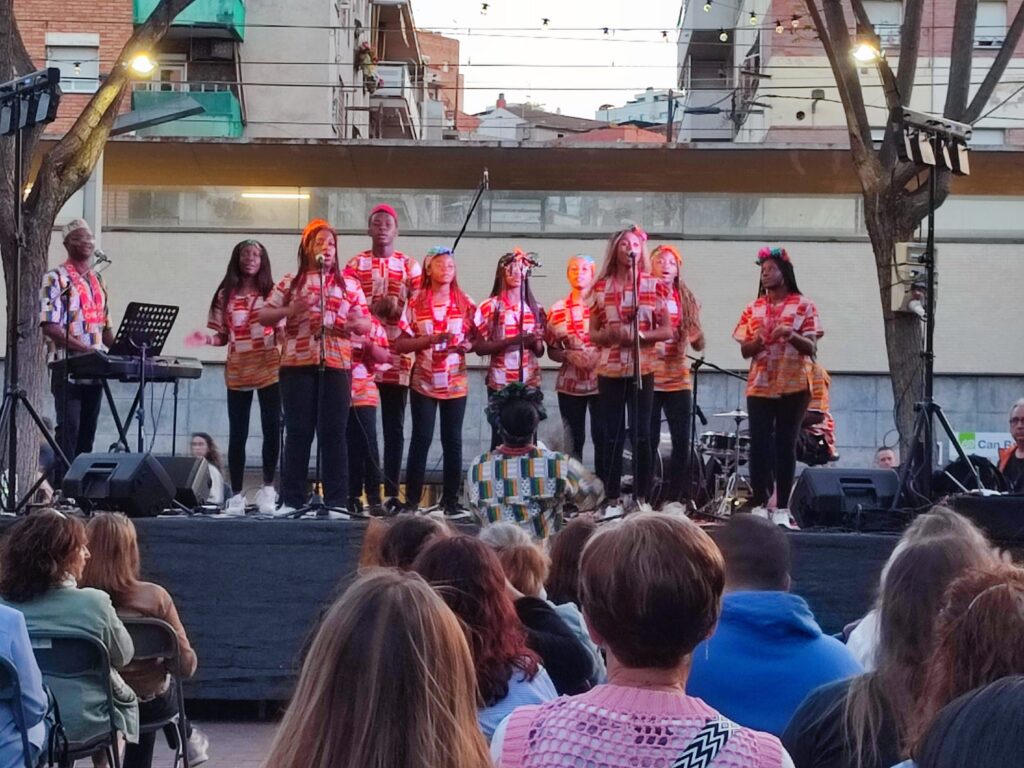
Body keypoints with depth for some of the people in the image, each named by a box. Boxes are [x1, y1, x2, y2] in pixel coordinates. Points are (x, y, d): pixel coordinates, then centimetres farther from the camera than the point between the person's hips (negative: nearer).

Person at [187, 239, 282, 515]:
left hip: (269, 369, -1)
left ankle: (268, 489, 10)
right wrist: (206, 339, -11)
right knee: (237, 434, 3)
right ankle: (237, 495, 9)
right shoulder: (226, 295, 8)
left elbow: (282, 331, 3)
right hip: (238, 371, 1)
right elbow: (223, 336, 9)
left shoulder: (272, 292, 4)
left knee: (271, 429, -4)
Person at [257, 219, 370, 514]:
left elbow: (366, 323, 11)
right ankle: (291, 500, 4)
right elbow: (263, 316, 7)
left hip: (336, 365, 1)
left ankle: (336, 501, 1)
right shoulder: (290, 283, 10)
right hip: (297, 364, 0)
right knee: (298, 431, 1)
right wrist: (291, 310, -11)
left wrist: (356, 323, -12)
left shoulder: (349, 284, 13)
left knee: (334, 432, -1)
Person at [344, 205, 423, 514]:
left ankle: (391, 492, 3)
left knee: (394, 427, 1)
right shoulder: (355, 265, 10)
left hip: (397, 358, 1)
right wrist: (378, 306, -15)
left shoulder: (410, 266, 11)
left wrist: (397, 309, -13)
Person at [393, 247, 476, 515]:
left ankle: (450, 500, 10)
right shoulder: (416, 304, 1)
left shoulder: (465, 303, 5)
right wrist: (430, 339, -16)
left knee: (453, 440, 3)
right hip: (423, 382, -1)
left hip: (456, 383, 1)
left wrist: (467, 346, -14)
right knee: (421, 438, -2)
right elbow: (399, 344, -3)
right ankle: (412, 500, 3)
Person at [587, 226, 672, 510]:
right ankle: (612, 500, 7)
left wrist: (639, 335, -15)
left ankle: (640, 499, 4)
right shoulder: (601, 287, 6)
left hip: (642, 370, -1)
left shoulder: (653, 285, 3)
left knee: (641, 436, -2)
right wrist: (609, 334, -14)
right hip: (609, 370, 1)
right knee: (613, 437, 2)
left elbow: (667, 330, 1)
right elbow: (592, 333, 8)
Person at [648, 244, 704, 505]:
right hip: (648, 378, -3)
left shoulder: (686, 300, 11)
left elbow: (698, 345, 10)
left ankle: (674, 499, 7)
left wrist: (696, 336, -12)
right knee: (648, 442, -3)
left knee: (682, 442, -1)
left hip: (678, 378, 3)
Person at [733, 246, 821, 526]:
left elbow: (811, 348, -4)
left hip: (793, 386, -3)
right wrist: (757, 342, -12)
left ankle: (782, 509, 0)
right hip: (760, 386, 3)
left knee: (785, 444, -2)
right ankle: (759, 506, 1)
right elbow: (744, 350, 9)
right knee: (759, 445, -3)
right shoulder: (753, 308, 11)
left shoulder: (803, 306, 1)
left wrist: (793, 336, -23)